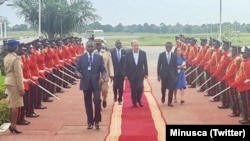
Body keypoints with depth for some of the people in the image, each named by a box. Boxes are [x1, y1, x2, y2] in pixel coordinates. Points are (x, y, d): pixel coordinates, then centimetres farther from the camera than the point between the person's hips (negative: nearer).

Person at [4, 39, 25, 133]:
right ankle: (13, 125, 3)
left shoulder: (6, 58, 9)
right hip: (15, 83, -9)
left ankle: (12, 124, 25)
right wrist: (21, 88, -17)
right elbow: (18, 74, -19)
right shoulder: (16, 58, -18)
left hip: (8, 81, 9)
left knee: (12, 104, 17)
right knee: (16, 105, -1)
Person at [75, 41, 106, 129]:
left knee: (97, 101, -15)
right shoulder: (81, 58, 5)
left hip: (96, 83, -1)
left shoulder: (99, 57, 4)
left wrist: (103, 77, -17)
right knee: (88, 103, 7)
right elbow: (77, 69, 4)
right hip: (86, 83, 1)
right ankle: (90, 122, 17)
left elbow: (103, 70, 2)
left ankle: (96, 120, 3)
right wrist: (78, 73, -19)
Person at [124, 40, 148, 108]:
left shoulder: (143, 53, -3)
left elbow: (145, 64, 3)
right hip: (132, 74, 0)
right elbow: (125, 65, -2)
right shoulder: (128, 54, -5)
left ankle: (139, 100, 15)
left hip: (140, 74, 0)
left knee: (140, 87, -10)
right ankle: (134, 103, 16)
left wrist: (146, 73, 2)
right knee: (133, 89, 4)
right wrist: (125, 75, -4)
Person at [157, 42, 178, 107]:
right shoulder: (161, 55, -2)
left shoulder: (174, 56, 2)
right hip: (164, 74, 0)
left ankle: (170, 102, 6)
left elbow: (175, 66, 4)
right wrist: (159, 75, -4)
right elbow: (159, 65, -1)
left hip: (172, 74, 1)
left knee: (171, 89, -3)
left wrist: (176, 76, 2)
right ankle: (163, 97, 40)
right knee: (163, 88, 11)